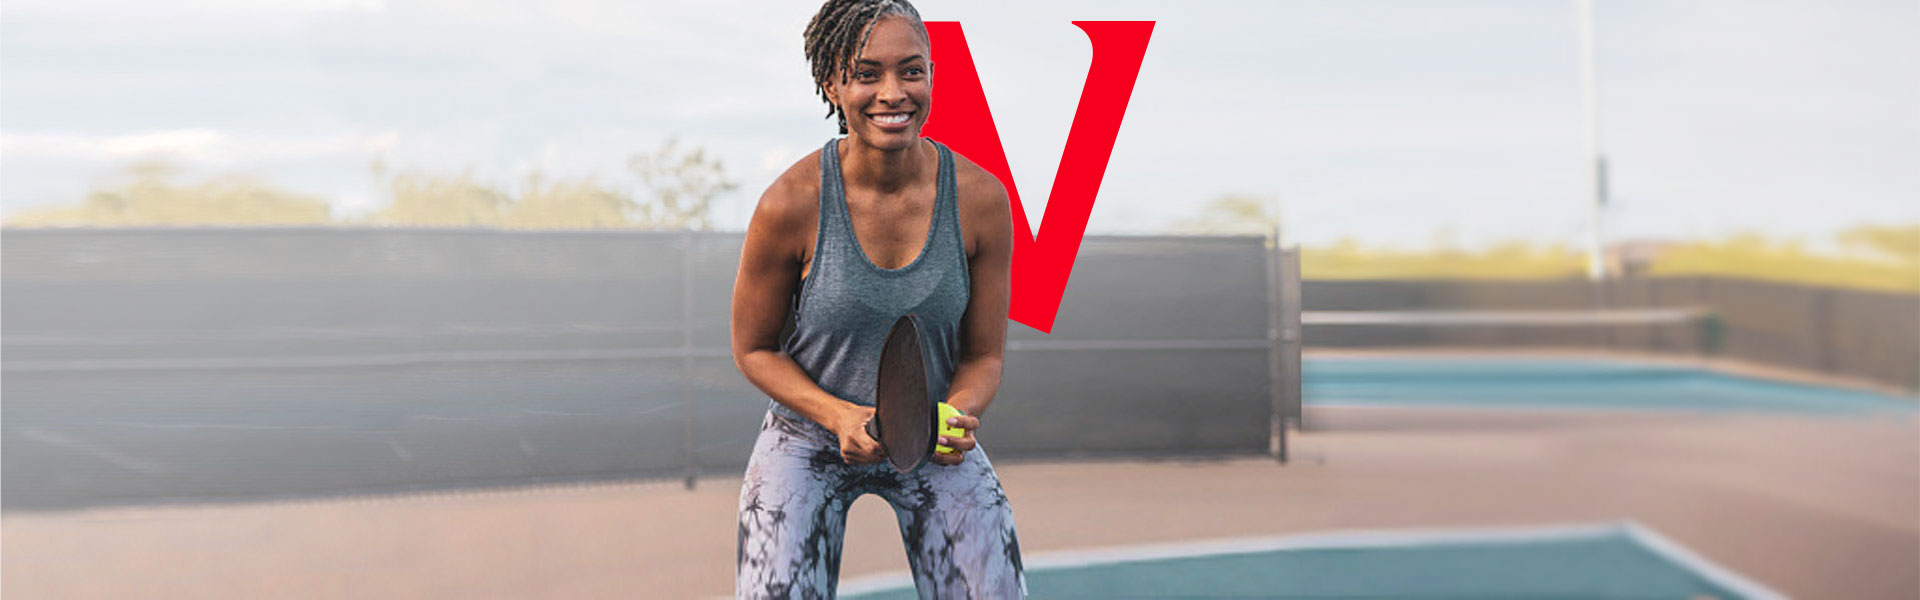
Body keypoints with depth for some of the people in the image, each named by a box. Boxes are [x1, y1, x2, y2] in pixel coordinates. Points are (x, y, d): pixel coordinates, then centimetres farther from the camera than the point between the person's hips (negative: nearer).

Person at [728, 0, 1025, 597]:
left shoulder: (981, 199, -14)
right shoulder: (789, 204, -19)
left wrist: (956, 416, -24)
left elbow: (983, 355, -3)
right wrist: (839, 415, -21)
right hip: (809, 437, -1)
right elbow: (754, 349, -6)